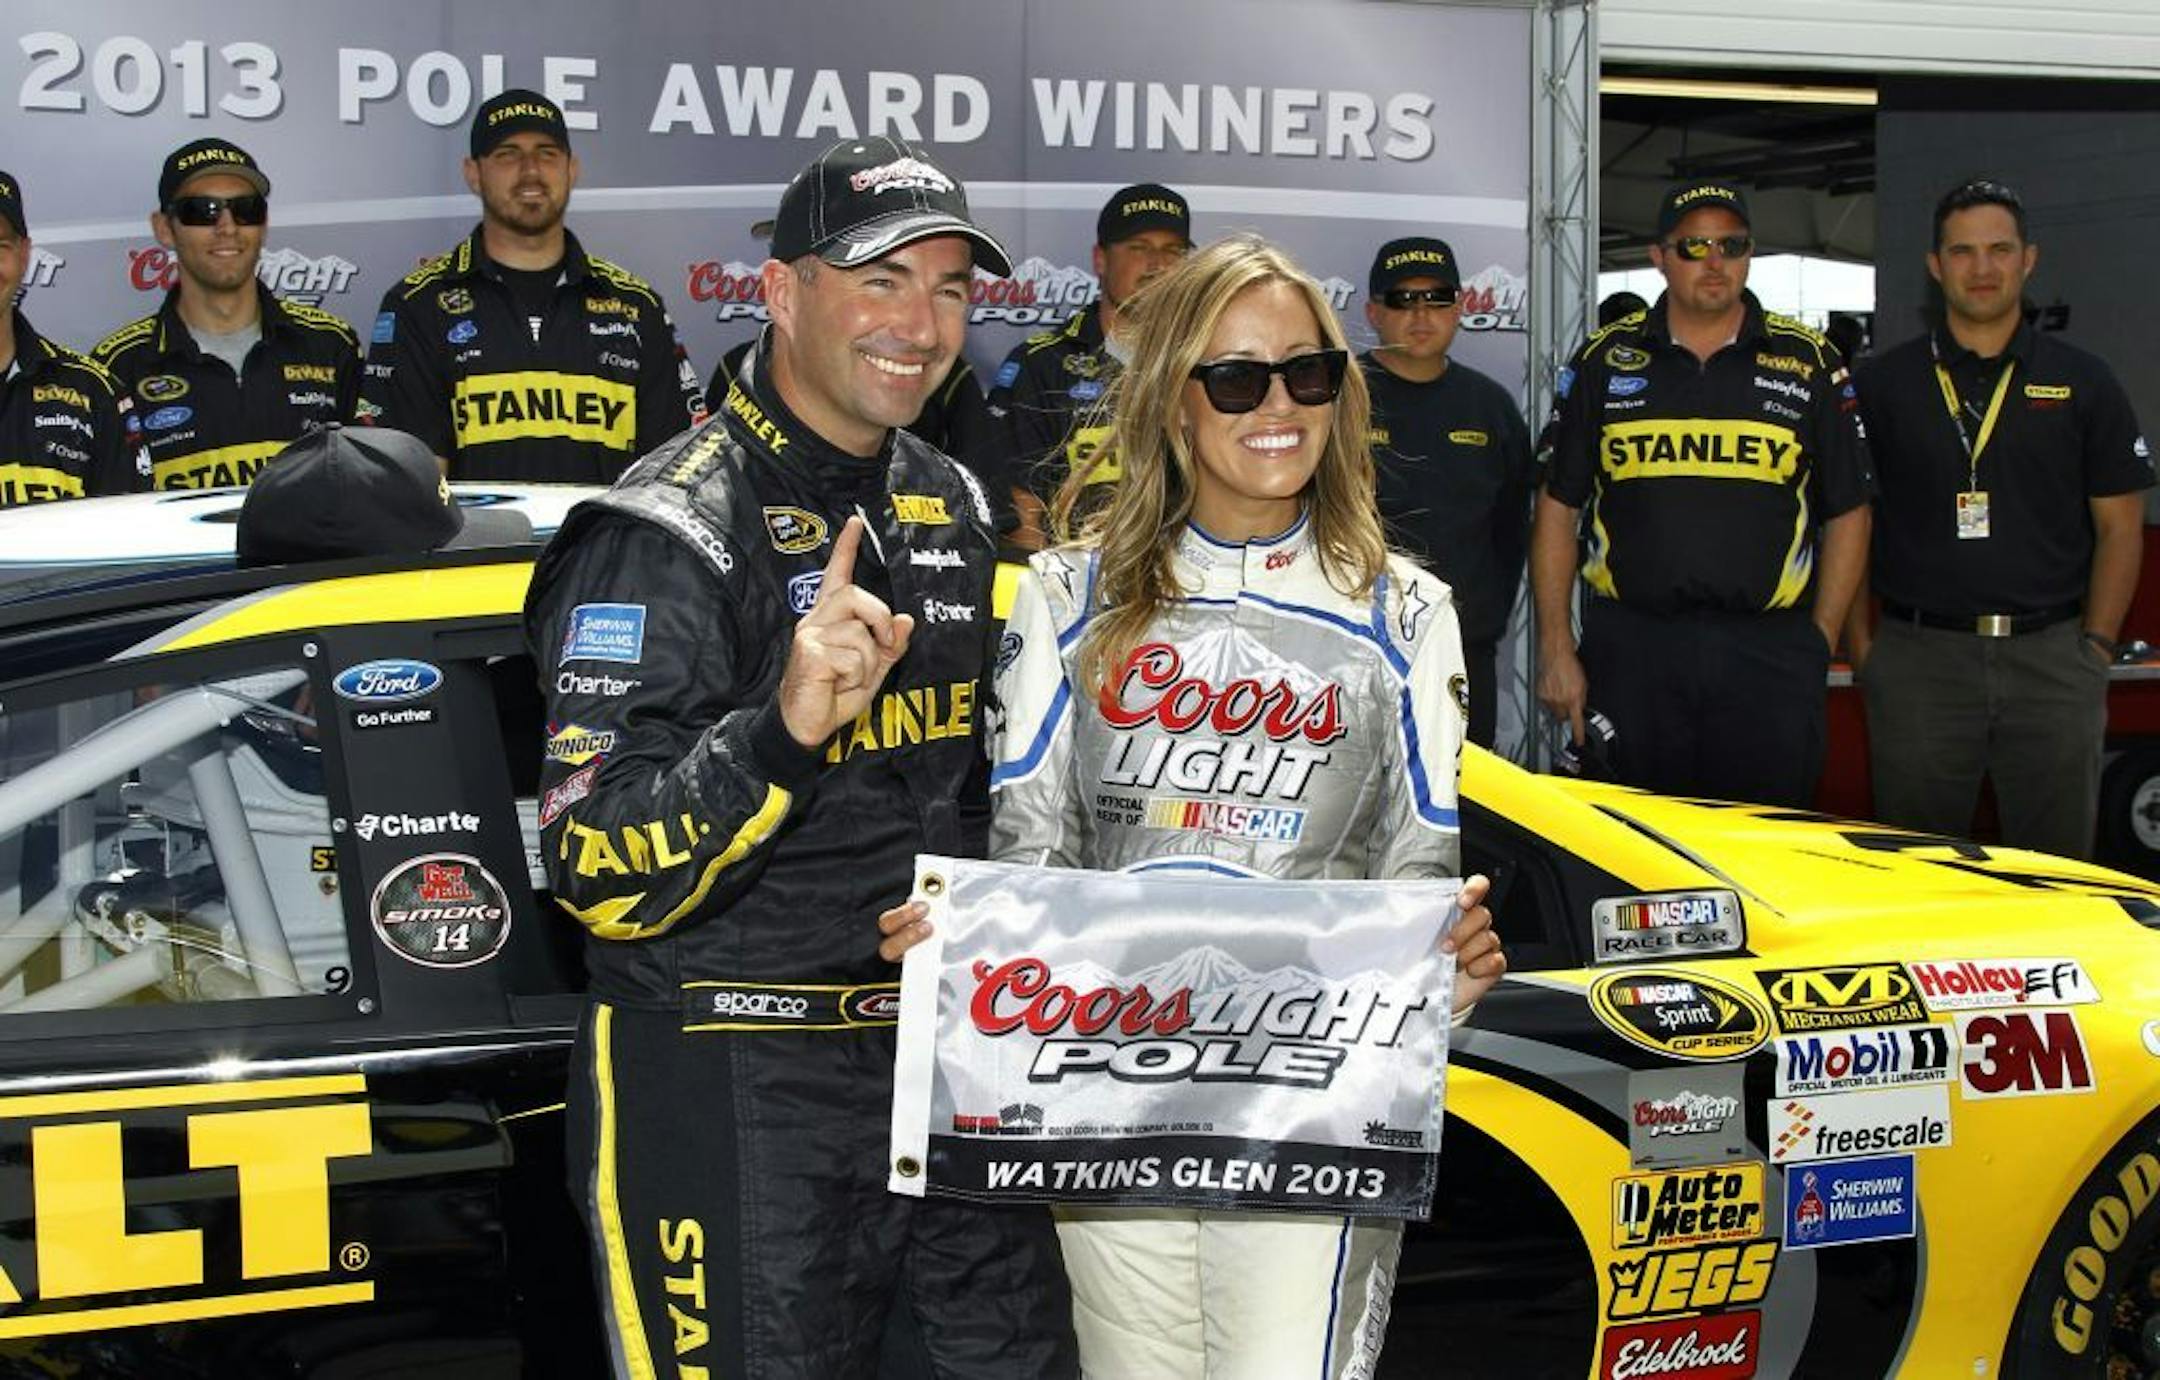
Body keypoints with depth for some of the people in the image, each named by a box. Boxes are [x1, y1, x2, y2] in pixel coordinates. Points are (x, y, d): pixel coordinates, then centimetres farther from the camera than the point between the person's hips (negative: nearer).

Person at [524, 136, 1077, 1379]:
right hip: (737, 1095, -7)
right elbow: (603, 881, -22)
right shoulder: (668, 532, -14)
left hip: (947, 1052, 7)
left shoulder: (951, 506, 11)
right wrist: (785, 726, -35)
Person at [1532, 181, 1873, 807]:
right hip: (1629, 650, 0)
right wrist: (1555, 649, 2)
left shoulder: (1809, 363, 8)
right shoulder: (1604, 362, 9)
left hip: (1769, 653, 0)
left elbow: (1847, 514, 10)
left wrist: (1819, 641, 3)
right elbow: (1558, 508, 9)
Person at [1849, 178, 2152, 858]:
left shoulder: (2083, 382, 8)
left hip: (2052, 655, 1)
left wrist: (2095, 646, -2)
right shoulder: (1883, 385, 6)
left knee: (2055, 865, 5)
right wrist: (1862, 646, -2)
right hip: (1918, 655, 0)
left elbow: (2119, 525, 8)